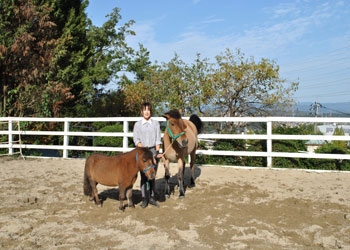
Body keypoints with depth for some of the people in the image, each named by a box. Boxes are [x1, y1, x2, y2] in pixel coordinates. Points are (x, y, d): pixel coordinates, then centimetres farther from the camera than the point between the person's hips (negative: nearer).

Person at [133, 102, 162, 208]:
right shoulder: (137, 124, 3)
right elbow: (136, 140, -3)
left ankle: (152, 198, 18)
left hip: (153, 150, 1)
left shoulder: (156, 123, 5)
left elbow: (158, 139, 2)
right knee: (143, 176, 1)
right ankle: (145, 199, 11)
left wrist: (157, 151, -9)